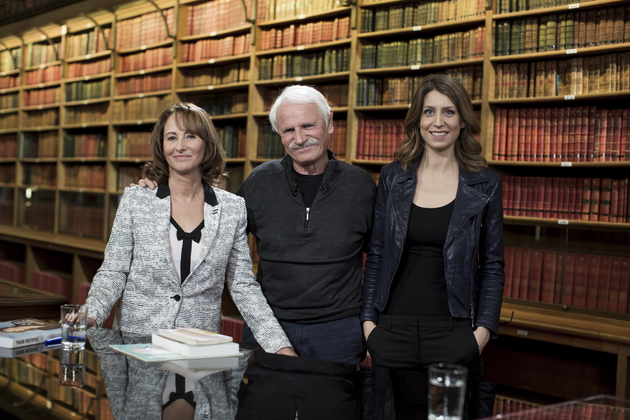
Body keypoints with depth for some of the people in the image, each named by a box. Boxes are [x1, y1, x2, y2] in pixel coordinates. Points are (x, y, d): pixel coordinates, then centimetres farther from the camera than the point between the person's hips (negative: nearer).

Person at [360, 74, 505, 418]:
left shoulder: (484, 185, 2)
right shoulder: (393, 177, 5)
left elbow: (493, 266, 5)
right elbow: (376, 256, 8)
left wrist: (483, 330, -5)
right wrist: (368, 321, 0)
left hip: (452, 334, -1)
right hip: (393, 331, 1)